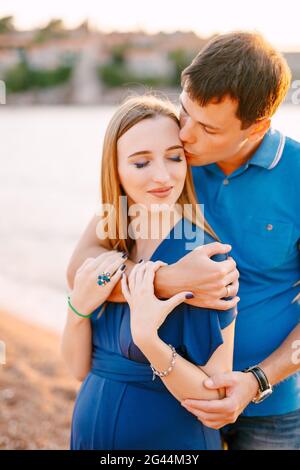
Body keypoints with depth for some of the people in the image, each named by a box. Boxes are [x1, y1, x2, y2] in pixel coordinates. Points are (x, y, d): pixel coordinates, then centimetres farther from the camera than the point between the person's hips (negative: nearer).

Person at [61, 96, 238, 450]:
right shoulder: (106, 247, -4)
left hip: (171, 436, -5)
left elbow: (215, 399, -19)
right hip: (90, 433, 5)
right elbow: (80, 368, -1)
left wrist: (148, 339, -32)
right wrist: (79, 307, -18)